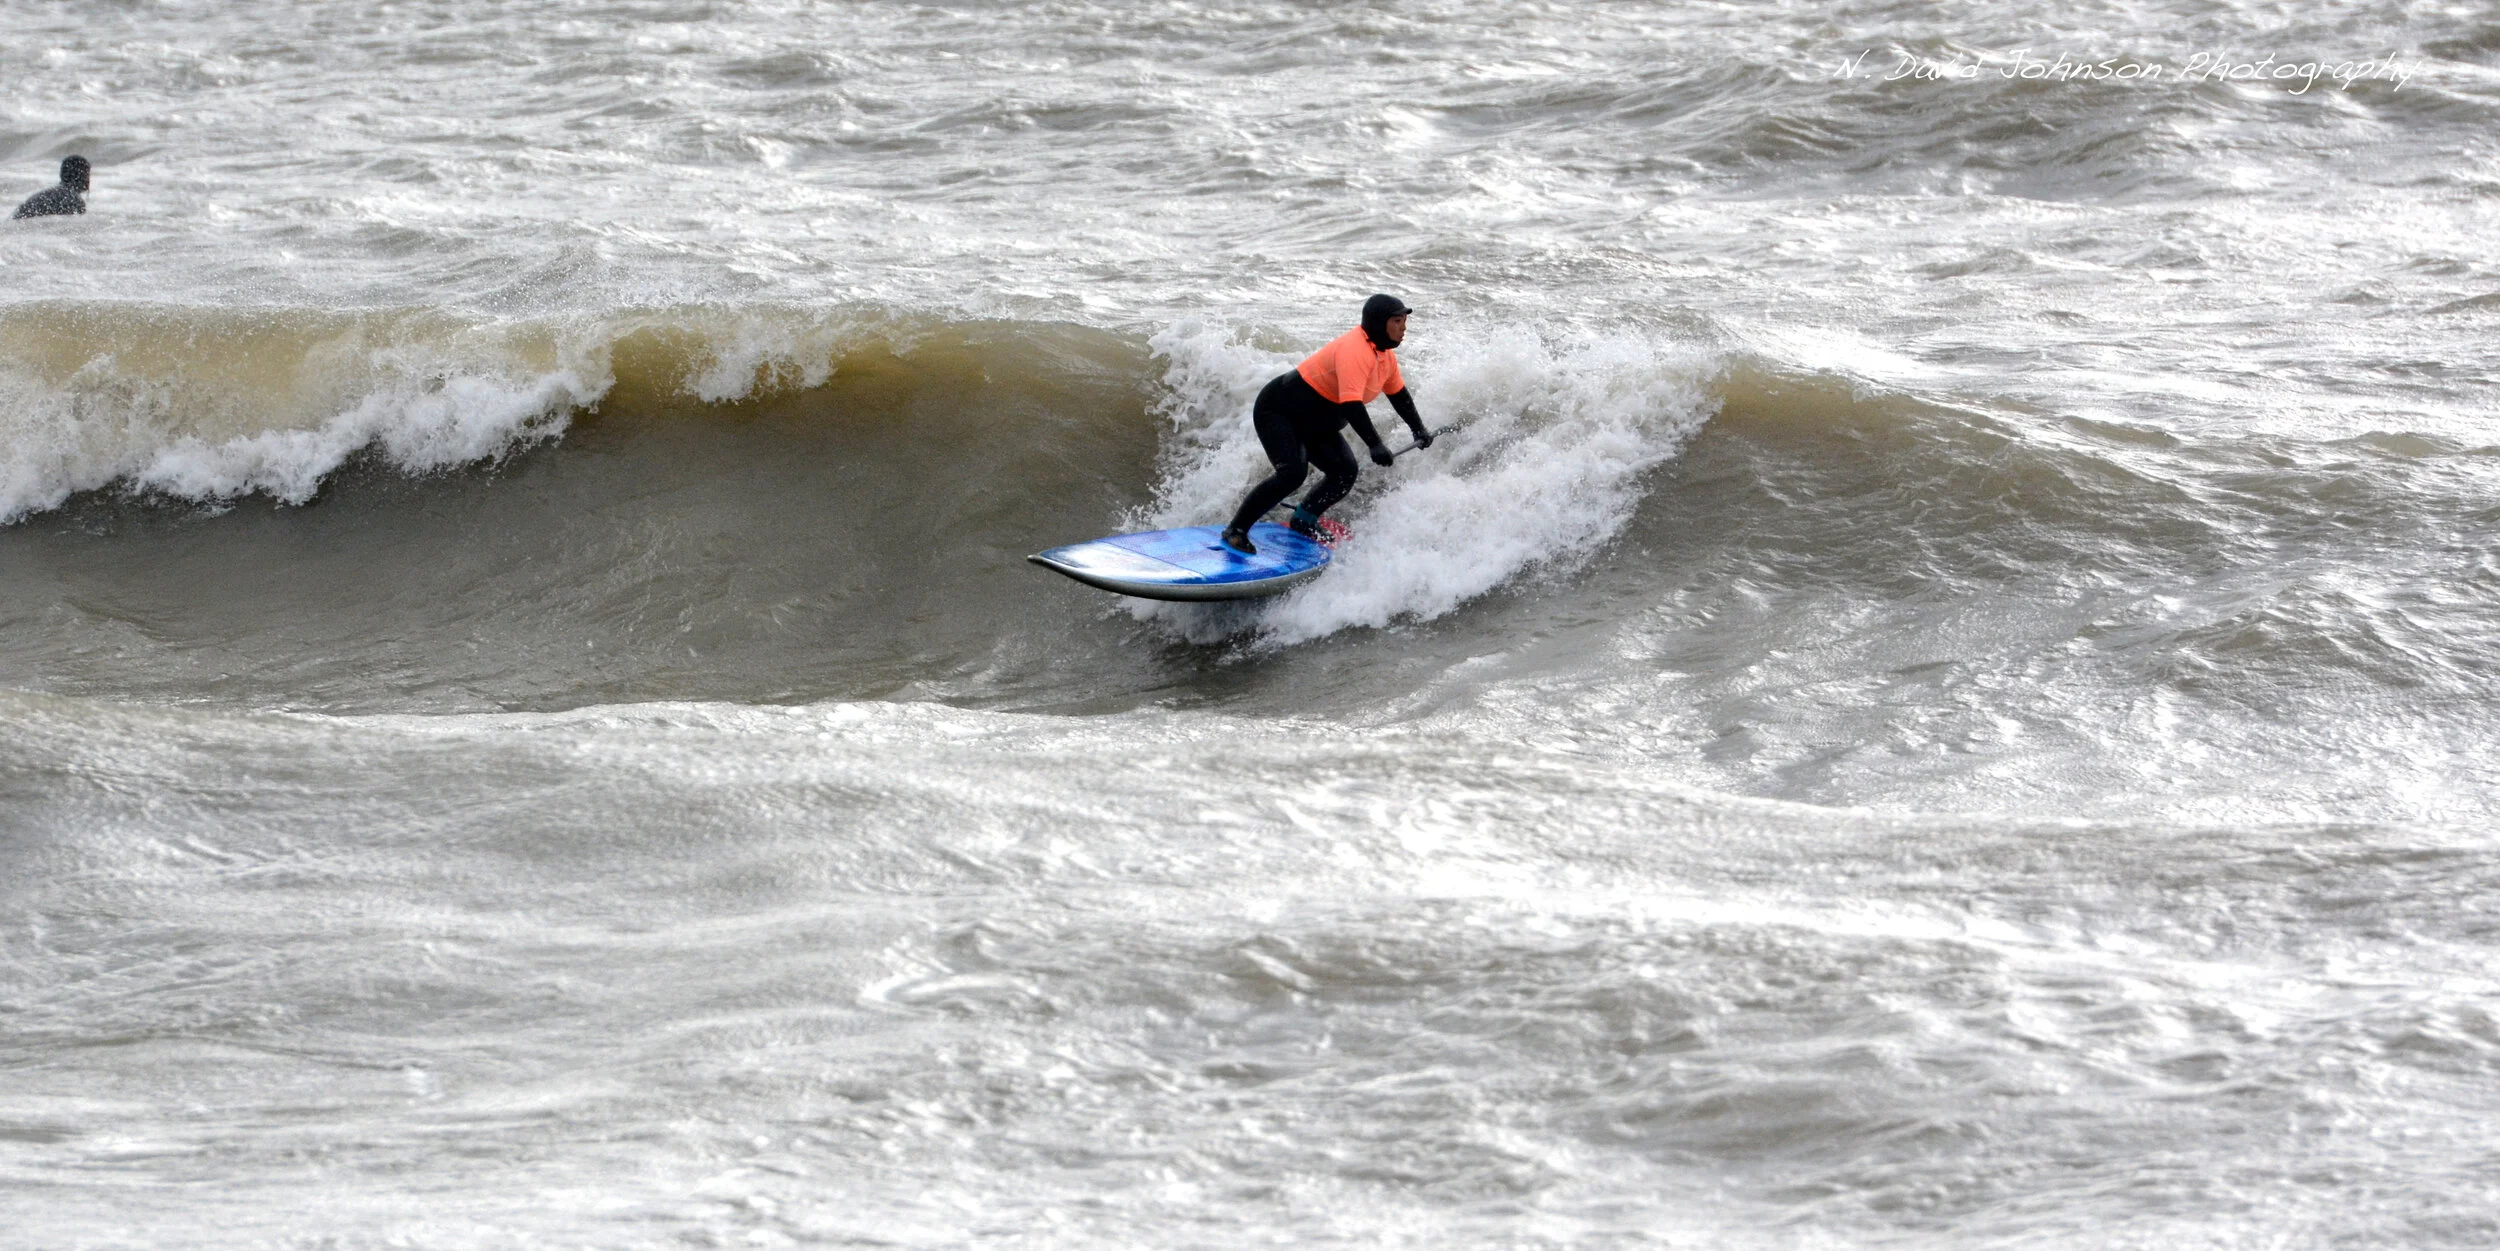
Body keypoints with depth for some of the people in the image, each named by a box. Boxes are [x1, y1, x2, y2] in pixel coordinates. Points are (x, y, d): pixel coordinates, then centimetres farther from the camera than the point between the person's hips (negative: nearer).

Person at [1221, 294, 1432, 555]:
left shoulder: (1385, 354, 1)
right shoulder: (1355, 350, -30)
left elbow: (1399, 395, 20)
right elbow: (1350, 404, -40)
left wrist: (1419, 429, 18)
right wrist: (1375, 445, -44)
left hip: (1316, 424, 10)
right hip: (1278, 412, -10)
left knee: (1345, 472, -2)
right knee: (1293, 472, -26)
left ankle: (1304, 522, 18)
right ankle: (1236, 530, -18)